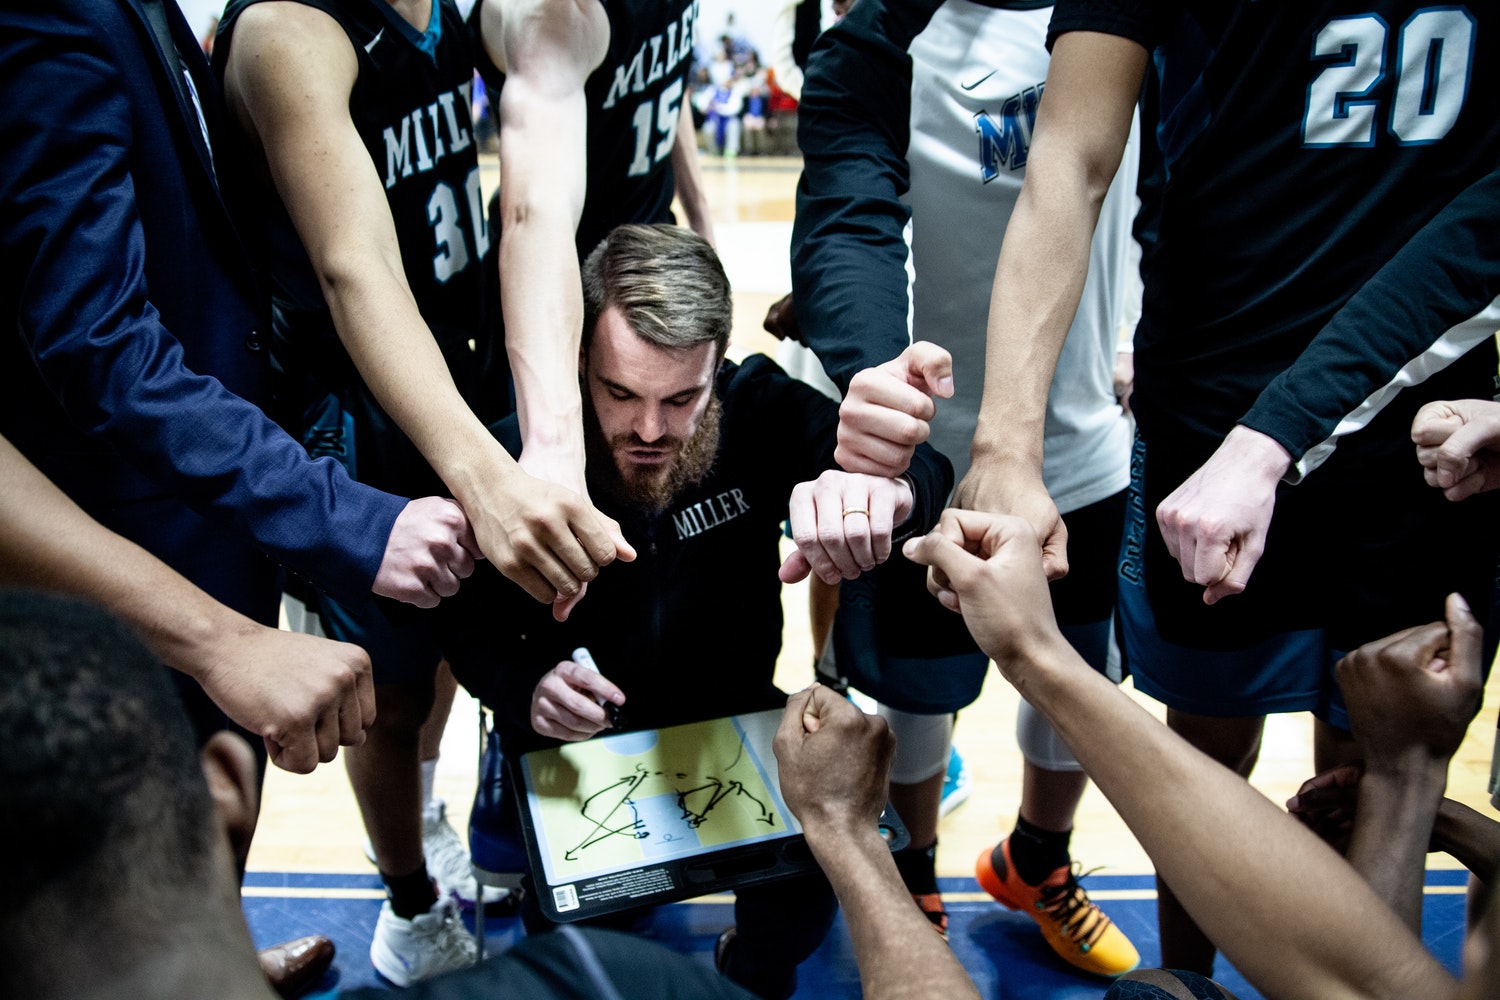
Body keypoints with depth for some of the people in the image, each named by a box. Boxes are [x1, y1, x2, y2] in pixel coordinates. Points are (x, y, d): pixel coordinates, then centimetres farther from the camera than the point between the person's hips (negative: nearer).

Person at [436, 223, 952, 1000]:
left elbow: (925, 469, -30)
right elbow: (472, 617, -7)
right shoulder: (521, 452, -19)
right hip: (578, 735, -1)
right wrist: (523, 687, -31)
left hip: (732, 714, 2)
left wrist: (886, 485, -56)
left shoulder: (759, 410, -17)